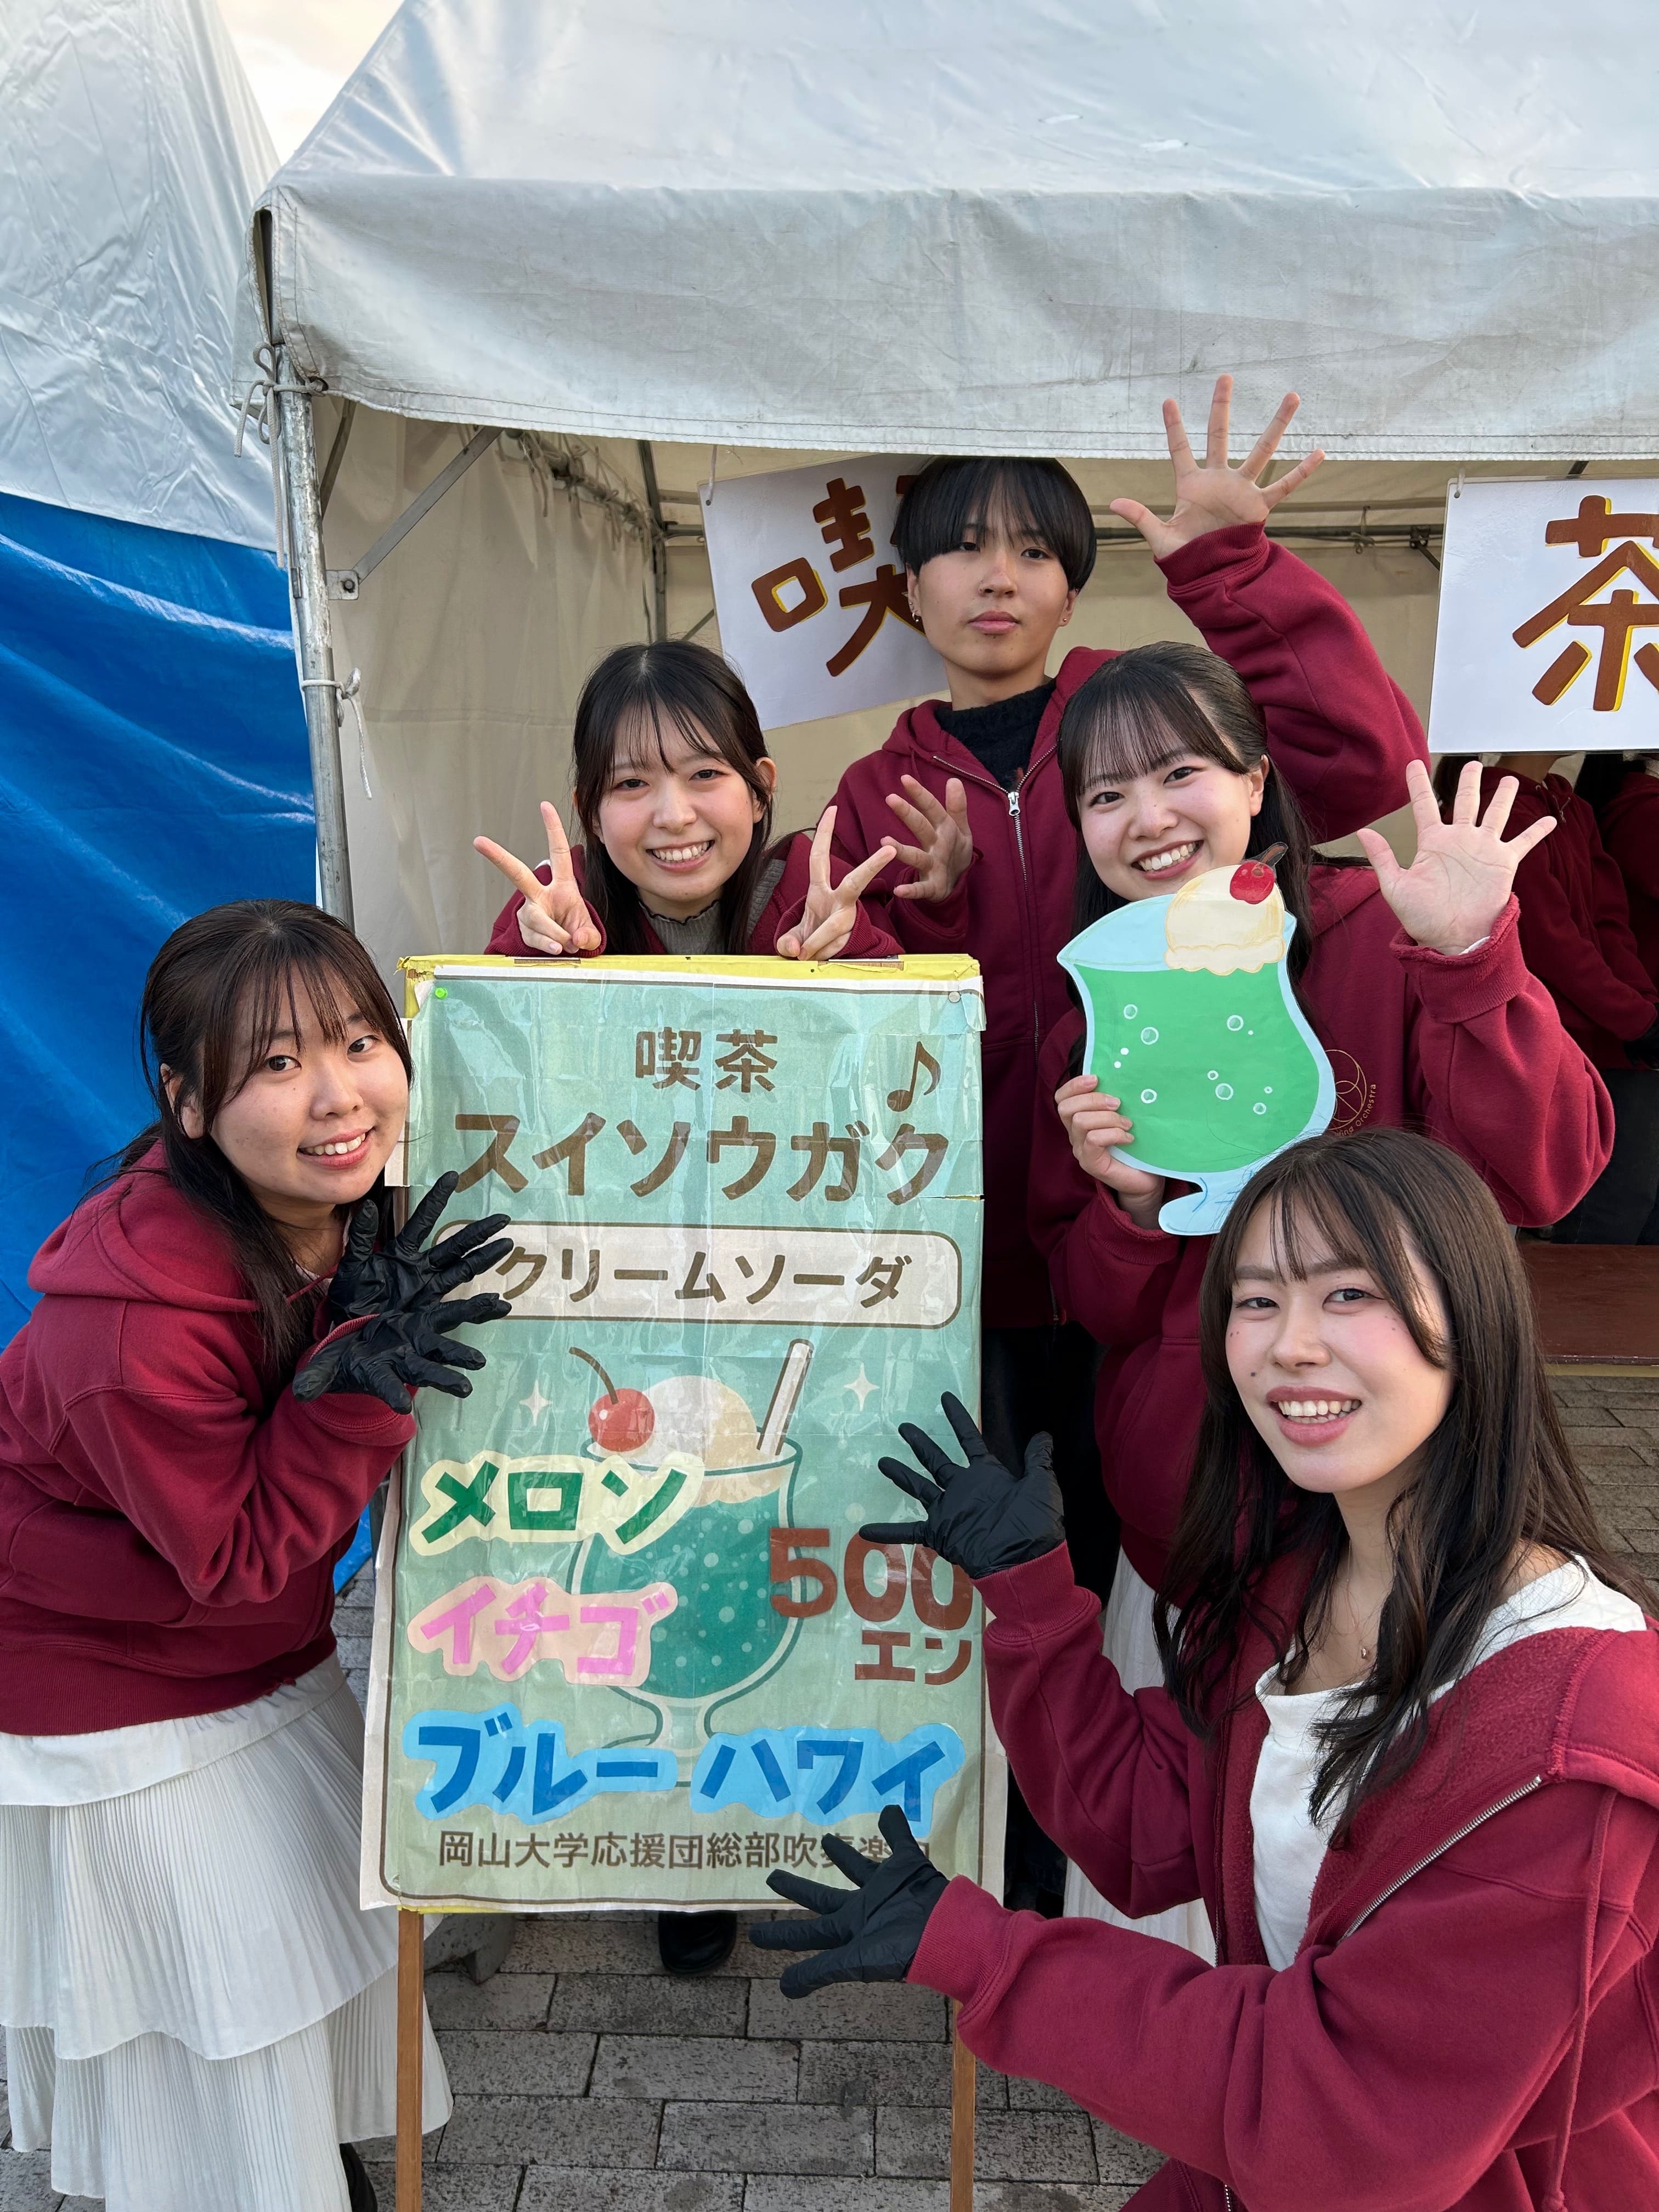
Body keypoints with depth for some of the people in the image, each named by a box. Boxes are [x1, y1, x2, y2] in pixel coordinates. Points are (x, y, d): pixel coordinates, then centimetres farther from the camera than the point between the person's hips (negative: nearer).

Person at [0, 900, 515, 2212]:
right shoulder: (136, 1331, -38)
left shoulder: (342, 1210, -16)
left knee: (326, 1919, 26)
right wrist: (357, 1379, -38)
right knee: (203, 2027, 14)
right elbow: (240, 1559, -27)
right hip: (113, 1722, -7)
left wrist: (380, 1332, -21)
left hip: (272, 1670, 7)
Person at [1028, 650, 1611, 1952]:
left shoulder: (1382, 940, -6)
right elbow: (1102, 1314, 7)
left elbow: (1538, 1179, -17)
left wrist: (1466, 957, -27)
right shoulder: (1101, 1018, 5)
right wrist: (1131, 1205, -13)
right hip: (1179, 1517, 3)